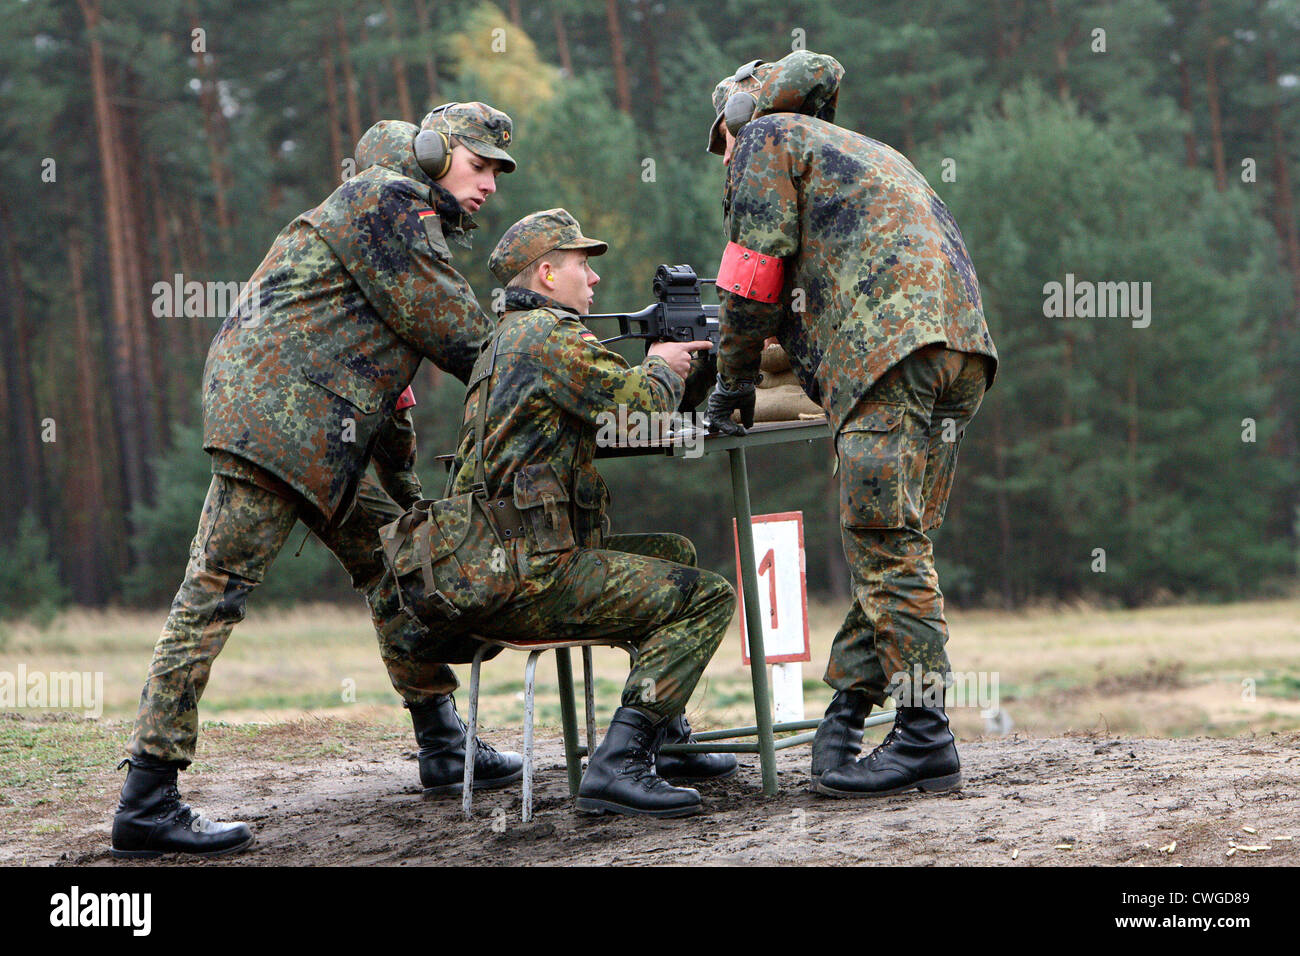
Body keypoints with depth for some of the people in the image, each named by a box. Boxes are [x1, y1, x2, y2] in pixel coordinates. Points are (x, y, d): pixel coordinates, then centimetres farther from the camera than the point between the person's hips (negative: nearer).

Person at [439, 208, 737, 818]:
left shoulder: (506, 338, 23)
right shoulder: (547, 334, -10)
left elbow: (606, 409, 26)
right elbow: (638, 404, -15)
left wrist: (661, 364, 12)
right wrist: (662, 368, 6)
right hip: (527, 580, -11)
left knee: (674, 555, 28)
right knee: (708, 599, -11)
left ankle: (666, 742, 27)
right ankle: (618, 765, -20)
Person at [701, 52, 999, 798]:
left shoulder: (768, 138, 13)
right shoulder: (864, 151, 38)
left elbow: (755, 268, 6)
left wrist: (735, 382, 15)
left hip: (894, 347, -9)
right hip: (962, 348, 9)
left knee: (888, 543, -10)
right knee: (892, 541, 10)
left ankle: (925, 738, -14)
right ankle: (849, 705, 12)